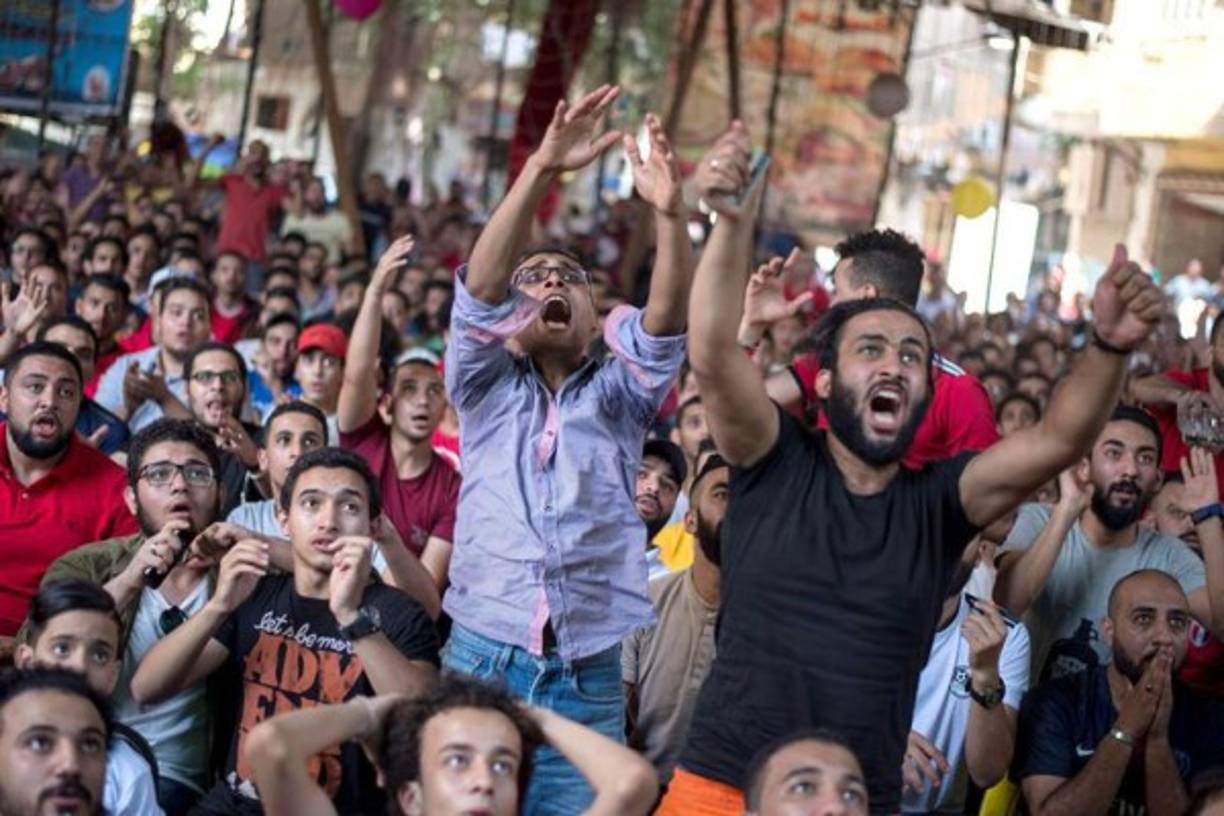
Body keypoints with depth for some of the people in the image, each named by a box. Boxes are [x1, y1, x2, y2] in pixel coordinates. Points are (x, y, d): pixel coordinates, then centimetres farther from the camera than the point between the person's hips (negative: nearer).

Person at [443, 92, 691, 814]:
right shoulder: (488, 388, 9)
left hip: (588, 681, 1)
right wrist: (542, 171, -22)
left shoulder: (617, 398, 11)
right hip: (483, 661, -1)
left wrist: (671, 211, -25)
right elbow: (480, 287, -8)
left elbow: (666, 319, -7)